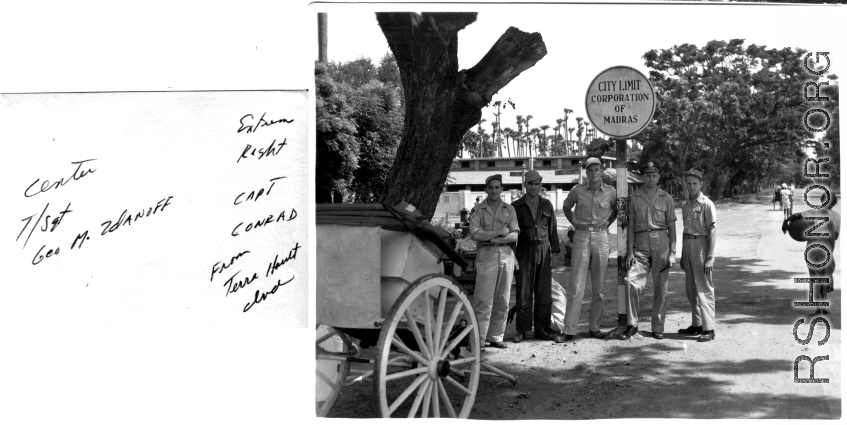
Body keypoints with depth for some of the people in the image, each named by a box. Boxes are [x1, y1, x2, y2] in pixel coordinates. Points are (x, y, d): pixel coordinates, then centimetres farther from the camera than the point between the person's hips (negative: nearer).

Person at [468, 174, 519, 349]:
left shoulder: (509, 209, 12)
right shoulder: (478, 210, 4)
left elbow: (515, 236, 2)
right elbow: (475, 234, -10)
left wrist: (490, 237, -9)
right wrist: (500, 232, -9)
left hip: (506, 255, 3)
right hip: (486, 255, -3)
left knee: (502, 300, 5)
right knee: (483, 299, -9)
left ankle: (496, 337, 13)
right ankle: (478, 339, -7)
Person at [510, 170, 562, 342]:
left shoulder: (547, 205, 11)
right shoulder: (516, 206, 4)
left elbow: (553, 229, 14)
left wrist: (555, 251, 8)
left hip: (543, 251, 3)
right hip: (524, 252, -2)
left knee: (544, 292, 3)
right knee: (524, 292, -2)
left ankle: (542, 328, 11)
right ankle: (522, 330, 3)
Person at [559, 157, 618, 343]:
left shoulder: (611, 192, 2)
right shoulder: (578, 190, 1)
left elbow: (616, 210, 21)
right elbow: (566, 207, 19)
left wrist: (607, 223, 8)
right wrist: (575, 223, 9)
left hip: (601, 237, 1)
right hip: (582, 237, -1)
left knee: (599, 285, 4)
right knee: (576, 285, -5)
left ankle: (594, 328, 13)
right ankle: (569, 331, -5)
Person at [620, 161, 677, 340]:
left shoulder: (666, 198, 7)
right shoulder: (634, 197, 8)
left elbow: (672, 227, 7)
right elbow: (630, 226, 7)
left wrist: (673, 252, -1)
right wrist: (630, 251, -1)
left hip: (661, 243, 0)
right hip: (640, 244, 0)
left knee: (660, 288, 2)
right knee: (632, 282, -15)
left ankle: (658, 328, 11)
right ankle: (632, 325, -6)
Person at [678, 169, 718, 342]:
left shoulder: (707, 204, -9)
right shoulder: (685, 204, 12)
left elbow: (712, 232, -12)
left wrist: (710, 257, -17)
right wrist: (683, 255, 19)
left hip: (701, 245, -8)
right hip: (687, 245, 8)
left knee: (704, 288, -8)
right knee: (691, 289, 12)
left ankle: (709, 329, -7)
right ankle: (697, 324, 22)